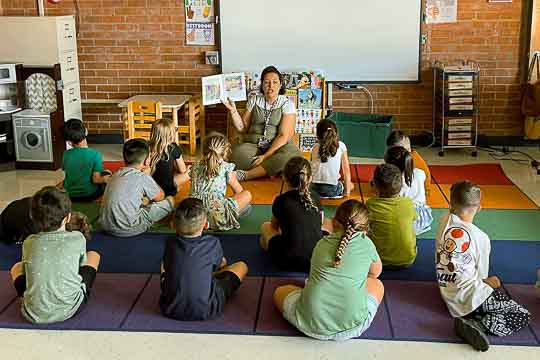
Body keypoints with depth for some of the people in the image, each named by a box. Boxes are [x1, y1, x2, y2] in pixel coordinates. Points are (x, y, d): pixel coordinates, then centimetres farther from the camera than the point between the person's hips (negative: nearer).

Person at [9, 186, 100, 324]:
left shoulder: (29, 243, -2)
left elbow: (28, 269, 14)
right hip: (69, 310, -2)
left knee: (16, 267, 28)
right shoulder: (77, 239, -6)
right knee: (93, 255, 15)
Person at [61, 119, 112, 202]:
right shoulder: (95, 154, -23)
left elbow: (66, 171, 4)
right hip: (89, 195, -3)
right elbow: (96, 179, -22)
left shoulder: (66, 154, -13)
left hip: (70, 196, 3)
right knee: (107, 174, 21)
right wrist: (104, 179, -2)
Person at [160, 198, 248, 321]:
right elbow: (222, 264, 9)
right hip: (205, 311, -4)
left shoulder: (170, 243, -7)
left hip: (170, 309, 4)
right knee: (241, 266, 10)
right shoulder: (212, 243, -12)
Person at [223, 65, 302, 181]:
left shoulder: (287, 104, -1)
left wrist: (266, 156, -20)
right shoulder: (254, 100, 9)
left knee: (292, 154, -37)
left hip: (278, 146, -1)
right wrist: (233, 110, -4)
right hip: (253, 145, 2)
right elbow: (242, 128, 11)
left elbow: (284, 136, -10)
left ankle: (245, 175, -31)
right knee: (238, 152, -32)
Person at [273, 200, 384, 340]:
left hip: (311, 324, 0)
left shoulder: (321, 244, 15)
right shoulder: (366, 243, 9)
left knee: (279, 292, 30)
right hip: (350, 327, 0)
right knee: (377, 285, 29)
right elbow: (376, 273, 27)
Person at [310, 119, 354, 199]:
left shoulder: (315, 148, -3)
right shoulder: (341, 146, -2)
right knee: (350, 185, 29)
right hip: (332, 190, -1)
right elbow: (346, 170, -1)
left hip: (314, 189, 1)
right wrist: (347, 191, 4)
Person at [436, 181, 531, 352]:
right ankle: (474, 324, -21)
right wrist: (487, 281, 17)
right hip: (469, 296, -8)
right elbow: (482, 275, 0)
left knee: (500, 292, 31)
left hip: (447, 291, 8)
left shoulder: (445, 220, -7)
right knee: (523, 317, -7)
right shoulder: (481, 238, -17)